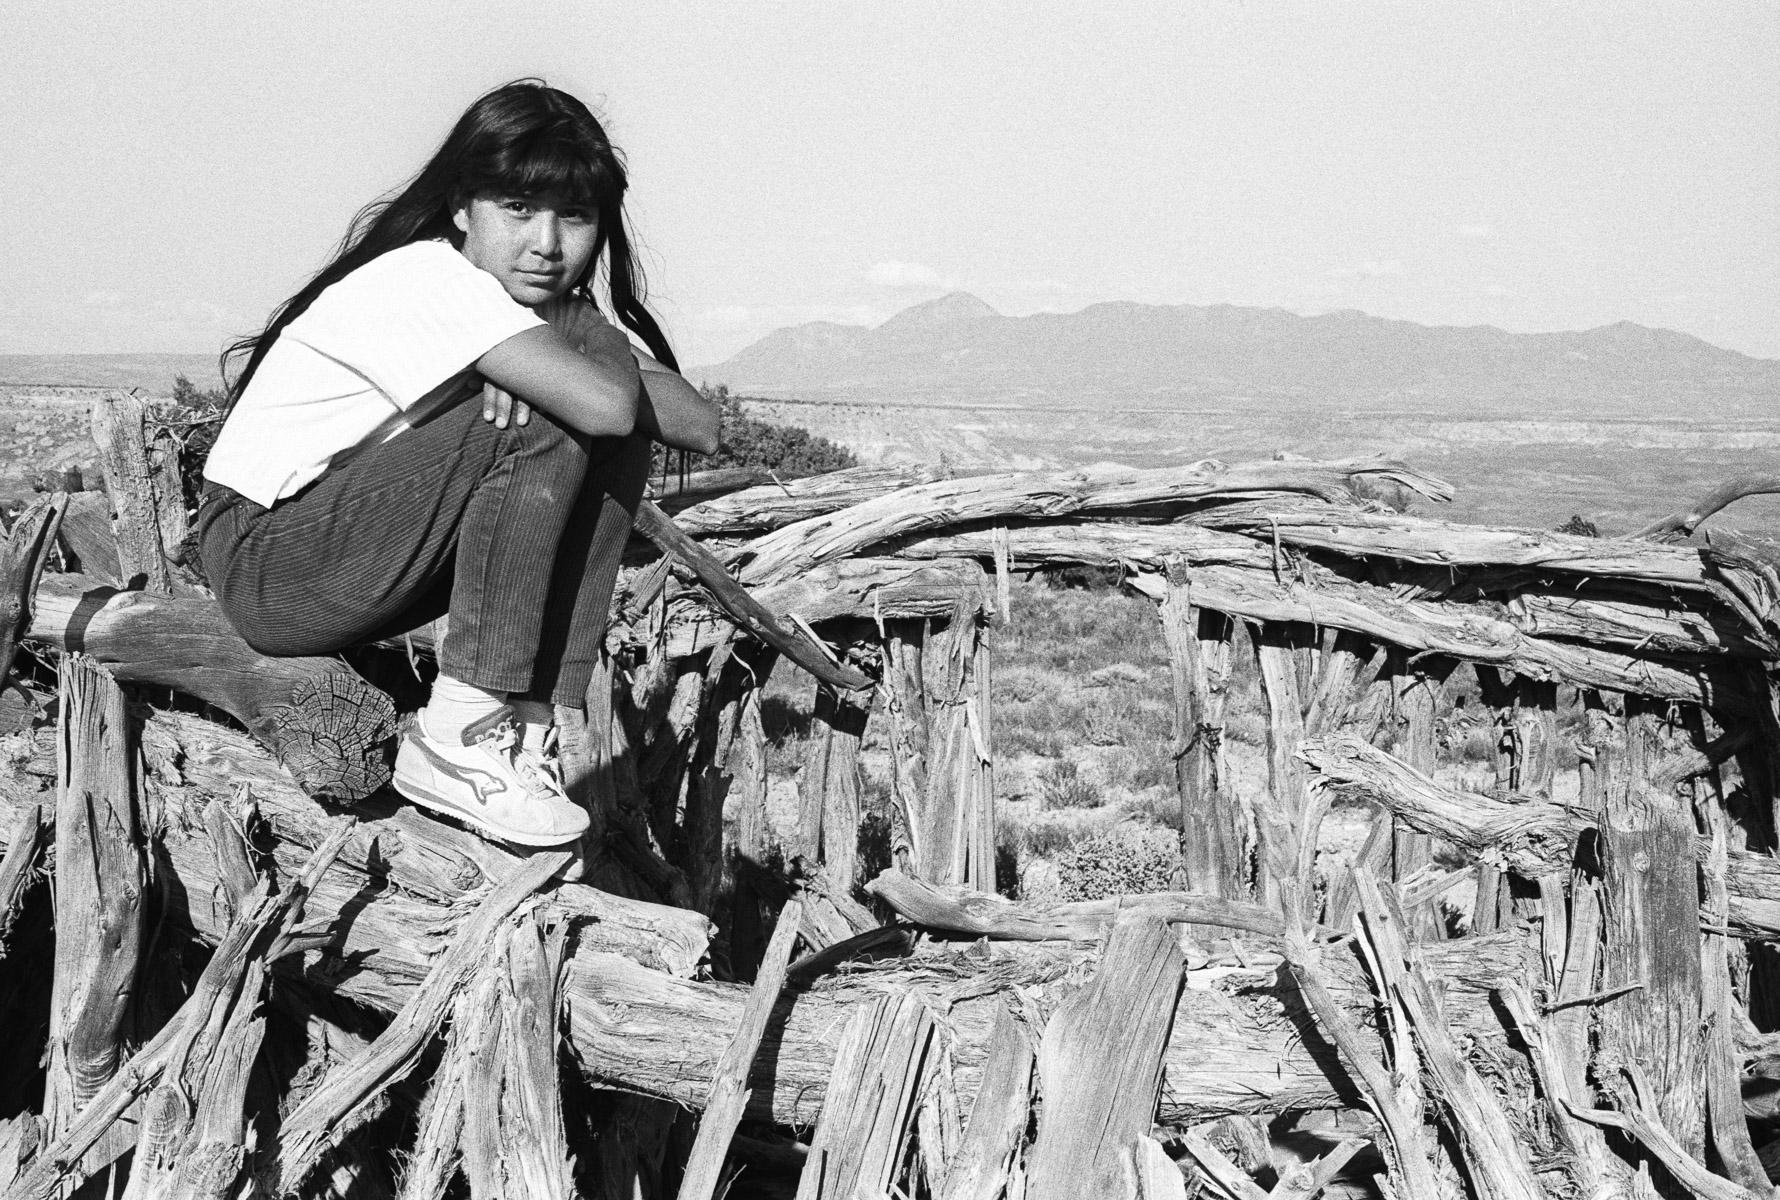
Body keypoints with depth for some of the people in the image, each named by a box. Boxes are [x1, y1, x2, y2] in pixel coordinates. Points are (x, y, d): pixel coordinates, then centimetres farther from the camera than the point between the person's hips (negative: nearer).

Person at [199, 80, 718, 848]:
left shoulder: (558, 310, 4)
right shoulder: (428, 279, -22)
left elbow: (701, 427, -7)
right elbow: (604, 402, -36)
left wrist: (606, 356, -23)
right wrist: (601, 356, -13)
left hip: (371, 551, 8)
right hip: (266, 560, -8)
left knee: (616, 440, -9)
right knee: (547, 422, -25)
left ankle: (528, 727, -12)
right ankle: (458, 737, -22)